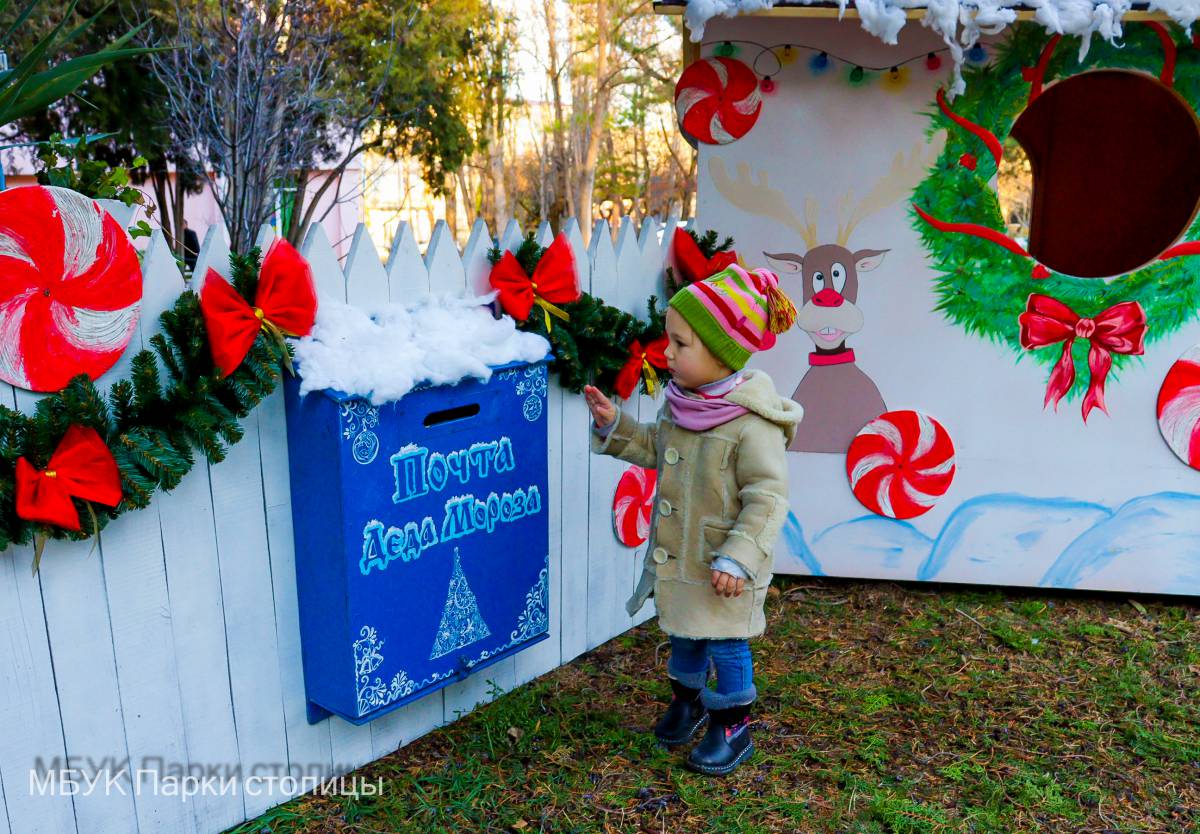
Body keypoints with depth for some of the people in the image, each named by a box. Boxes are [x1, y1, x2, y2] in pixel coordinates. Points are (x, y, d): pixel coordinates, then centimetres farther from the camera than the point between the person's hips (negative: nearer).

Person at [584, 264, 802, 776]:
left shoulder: (752, 425, -26)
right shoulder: (681, 402, -1)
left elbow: (767, 498, -24)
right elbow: (655, 449, 15)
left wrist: (737, 558, -27)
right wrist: (615, 427, 3)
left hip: (722, 568, -7)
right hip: (676, 556, 7)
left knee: (725, 644, 10)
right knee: (683, 634, 25)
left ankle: (733, 728, 31)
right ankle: (688, 699, 49)